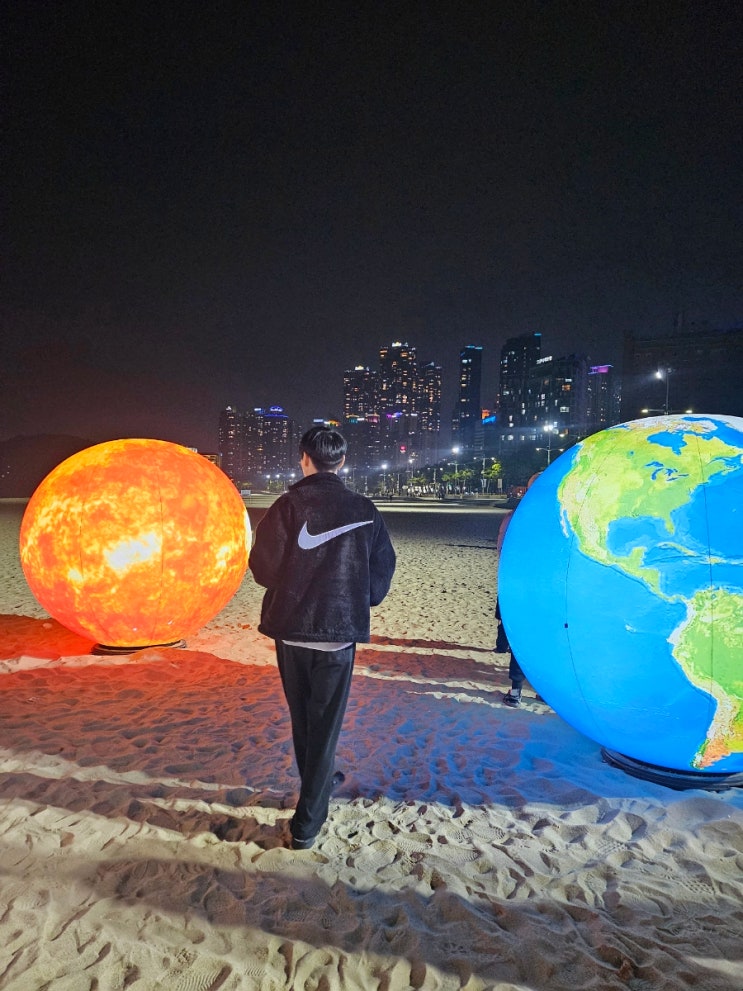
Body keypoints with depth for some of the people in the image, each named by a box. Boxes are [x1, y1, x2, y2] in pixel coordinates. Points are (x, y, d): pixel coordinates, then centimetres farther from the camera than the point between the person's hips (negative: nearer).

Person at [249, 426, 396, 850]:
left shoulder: (287, 505, -8)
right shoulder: (365, 510, -4)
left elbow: (264, 567, -5)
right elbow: (382, 573, 0)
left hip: (290, 629, 1)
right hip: (339, 632, -1)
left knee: (302, 716, 22)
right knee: (325, 723, 10)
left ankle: (319, 781, 43)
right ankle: (308, 822, 14)